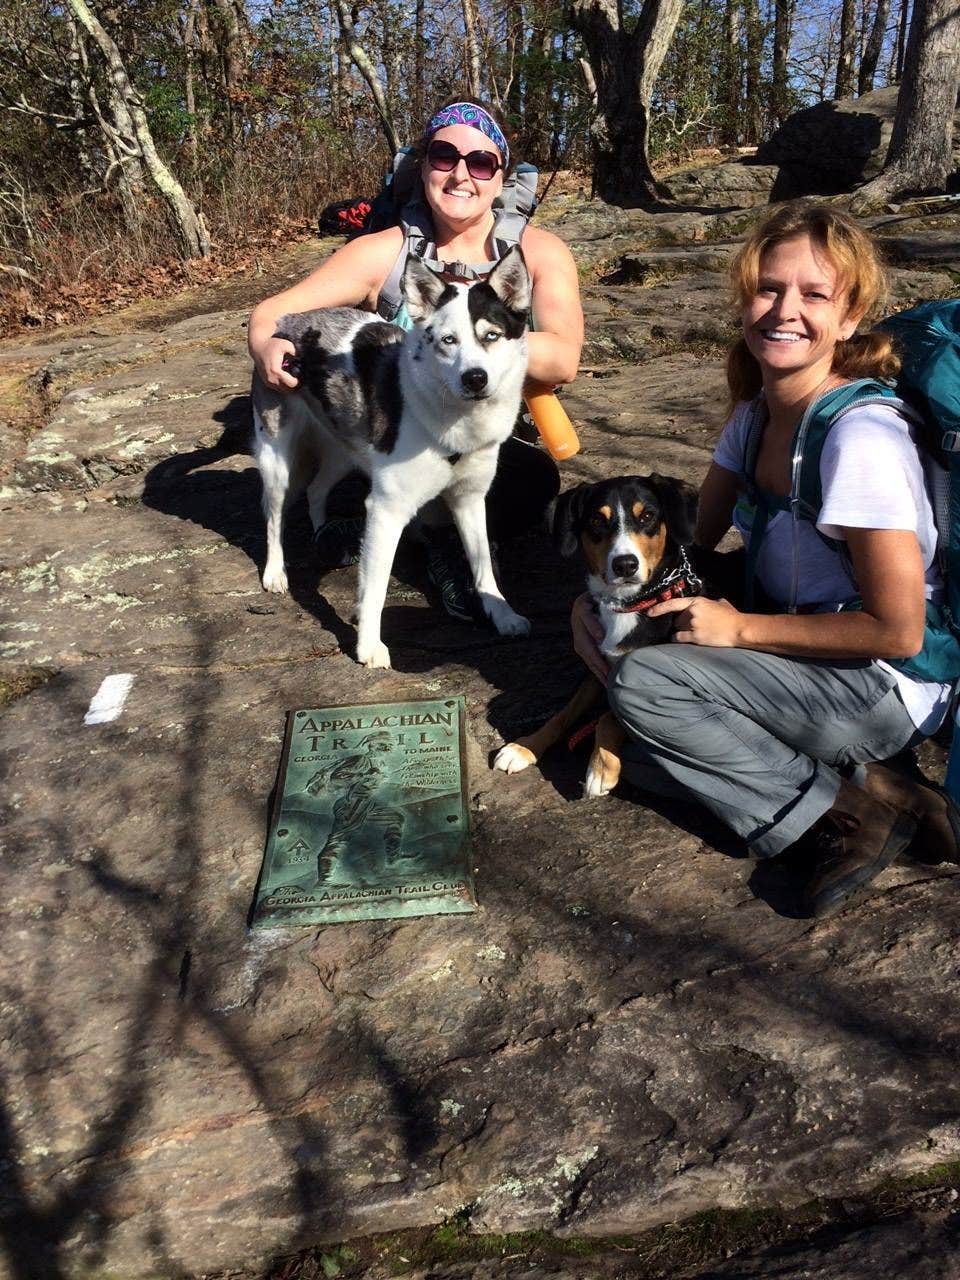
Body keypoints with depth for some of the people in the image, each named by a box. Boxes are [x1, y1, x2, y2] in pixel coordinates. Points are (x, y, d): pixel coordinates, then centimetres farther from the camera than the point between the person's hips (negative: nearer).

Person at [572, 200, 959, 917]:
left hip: (884, 689, -8)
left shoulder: (861, 438, -24)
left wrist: (740, 627, -18)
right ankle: (852, 782, -2)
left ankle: (841, 807, -9)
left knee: (641, 682, -22)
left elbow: (897, 631, -22)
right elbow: (695, 540, 8)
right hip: (807, 662, 8)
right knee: (629, 747, -3)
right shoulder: (757, 410, 1)